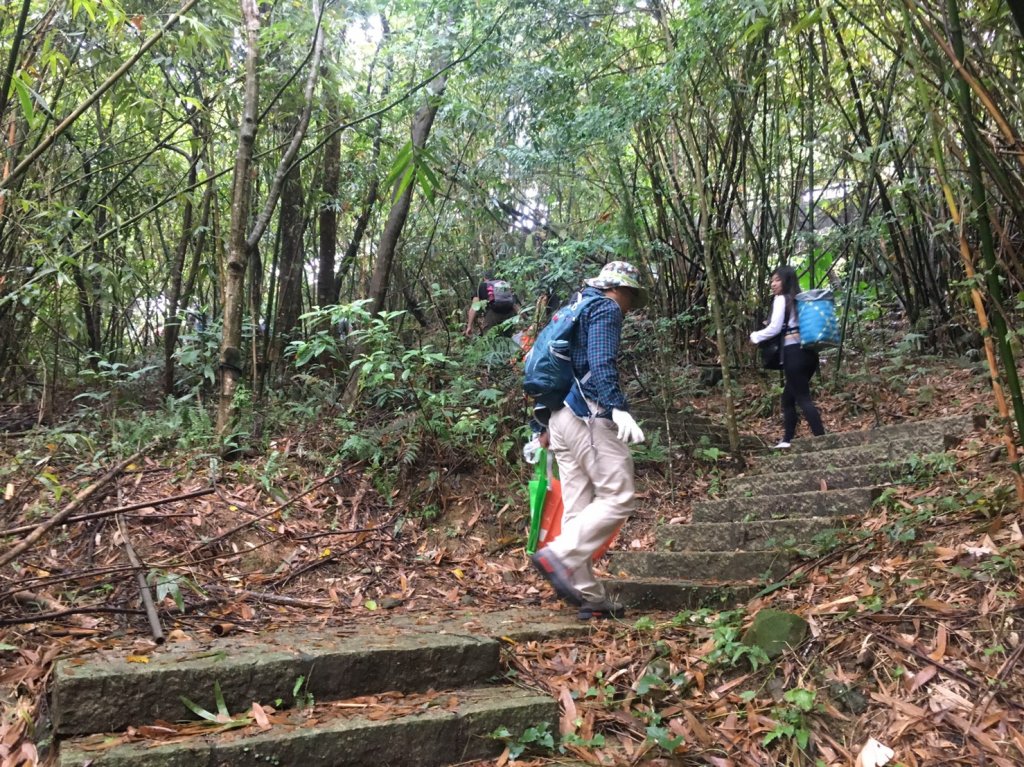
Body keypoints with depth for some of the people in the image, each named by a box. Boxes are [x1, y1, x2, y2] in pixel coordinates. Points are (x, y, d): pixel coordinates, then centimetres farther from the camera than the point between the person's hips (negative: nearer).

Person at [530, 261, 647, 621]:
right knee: (618, 497, -7)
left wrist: (545, 426, 27)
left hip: (561, 418, 9)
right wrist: (618, 408, -29)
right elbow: (601, 364, -18)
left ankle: (591, 598, 9)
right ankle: (558, 555, -16)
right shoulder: (607, 309, 0)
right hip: (589, 416, -9)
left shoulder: (576, 310, 27)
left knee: (579, 510, 6)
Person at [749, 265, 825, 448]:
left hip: (794, 352, -8)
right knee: (788, 397, 15)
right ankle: (787, 440, 18)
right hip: (808, 351, 8)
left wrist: (755, 336, 5)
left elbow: (774, 328, -9)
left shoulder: (781, 299, -4)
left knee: (803, 399, -8)